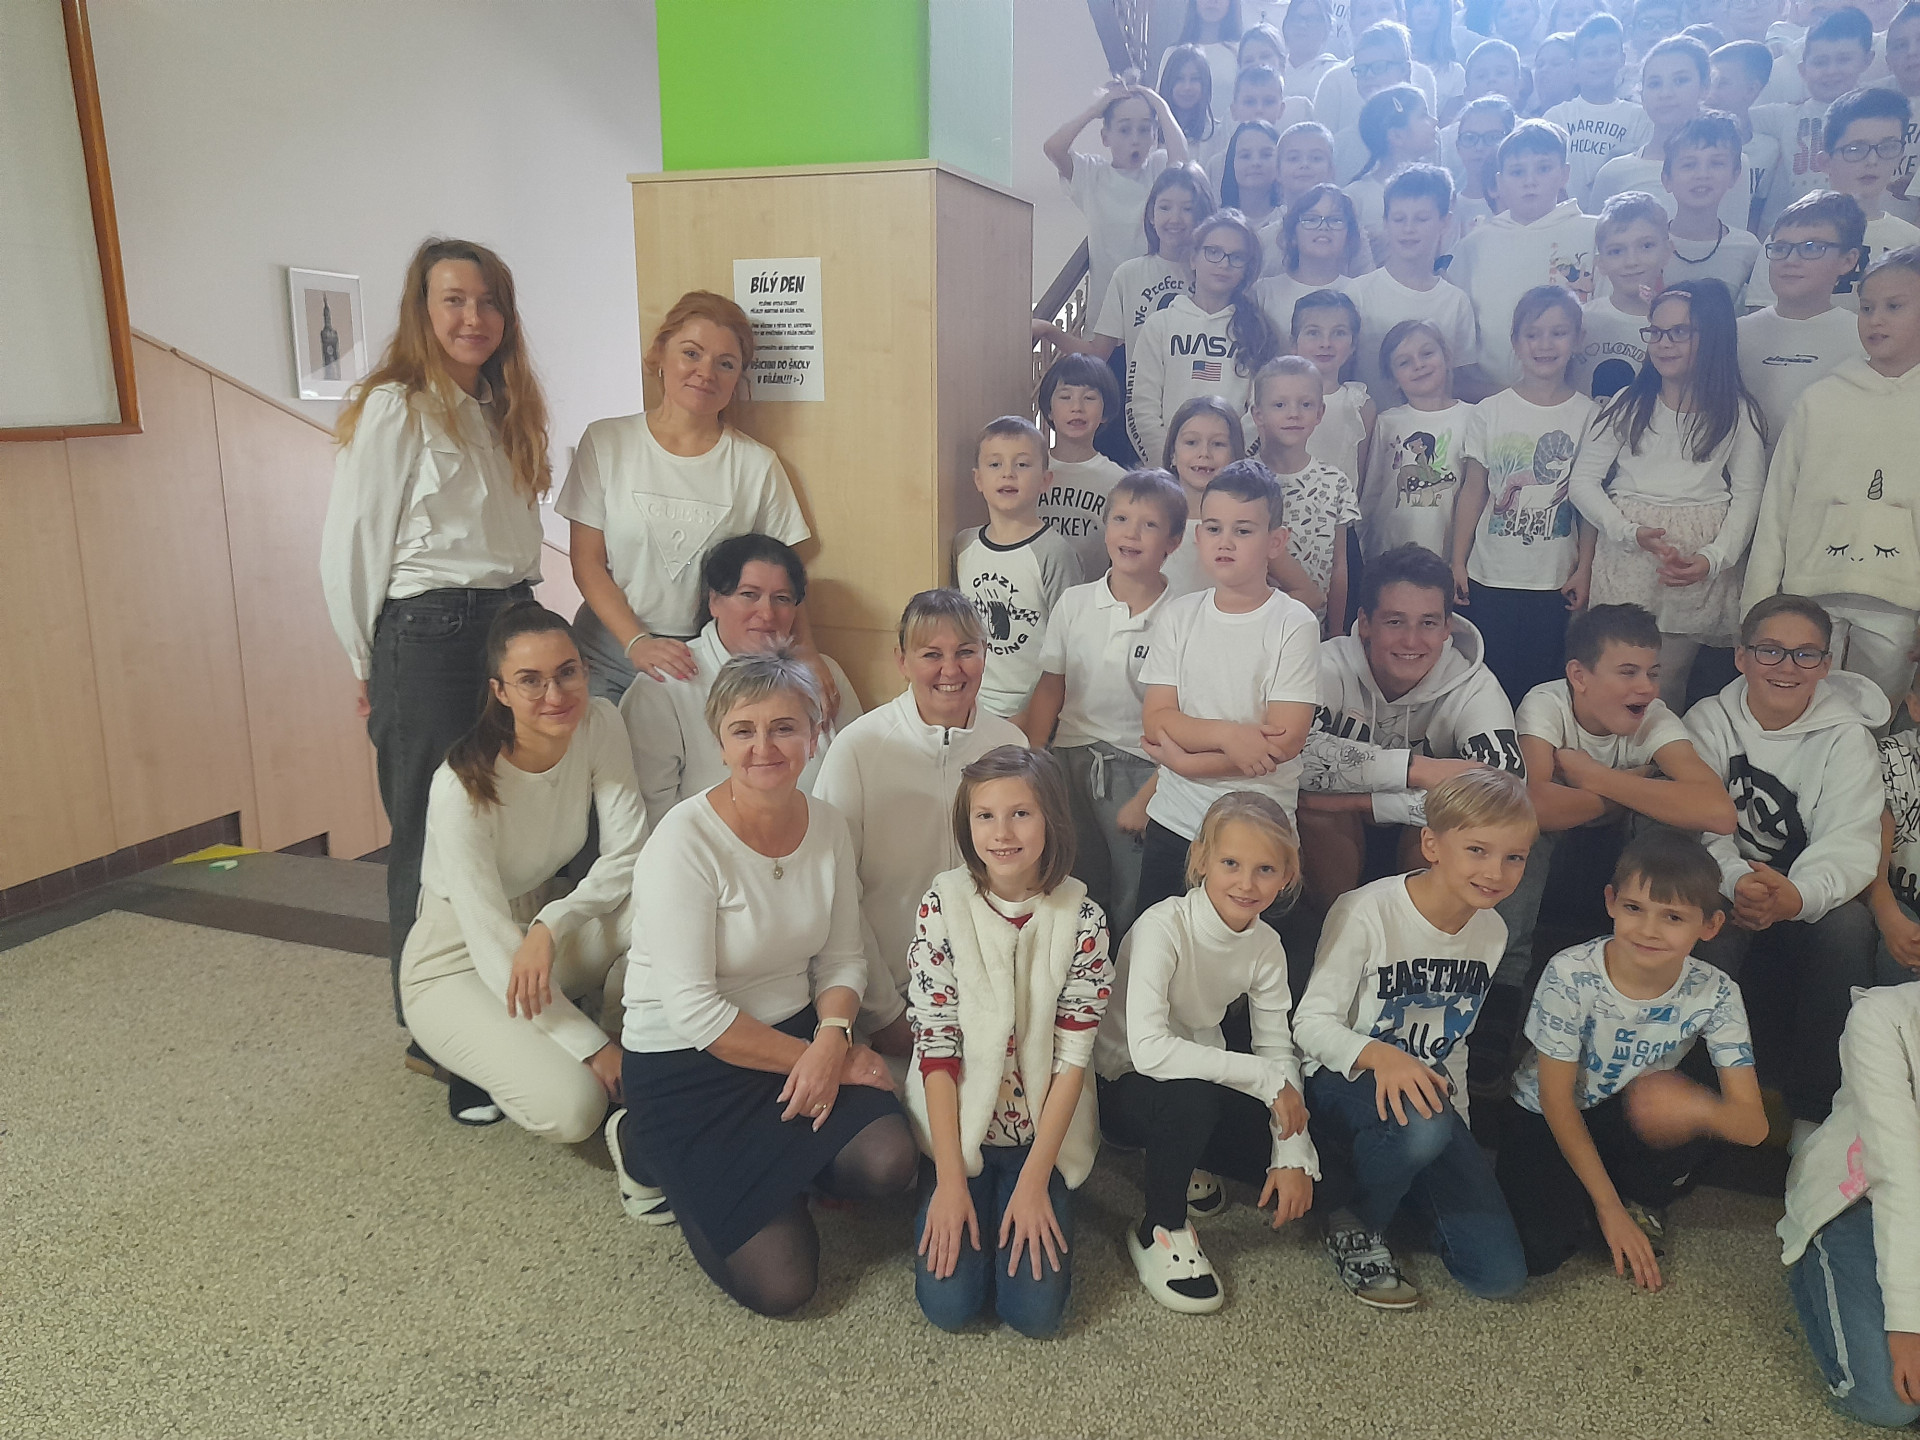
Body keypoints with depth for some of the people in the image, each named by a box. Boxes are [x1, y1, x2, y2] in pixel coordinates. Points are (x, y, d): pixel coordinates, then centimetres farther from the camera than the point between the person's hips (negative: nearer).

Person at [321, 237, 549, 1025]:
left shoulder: (504, 413, 15)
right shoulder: (395, 408, -8)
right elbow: (349, 546, -7)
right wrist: (372, 665, 1)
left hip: (510, 627, 7)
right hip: (429, 639, -7)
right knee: (433, 837, 2)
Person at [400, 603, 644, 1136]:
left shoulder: (599, 724, -14)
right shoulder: (462, 786, -27)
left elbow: (629, 853, -15)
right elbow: (491, 942, -25)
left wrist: (550, 927, -31)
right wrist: (591, 1047, -24)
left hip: (542, 921, 5)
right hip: (459, 963, -5)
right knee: (571, 1107, -26)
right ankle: (494, 1057, 7)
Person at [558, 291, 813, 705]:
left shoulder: (758, 465, 1)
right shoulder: (606, 443, 1)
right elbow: (587, 564, 0)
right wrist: (638, 643, -13)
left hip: (709, 662, 0)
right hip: (610, 651, 0)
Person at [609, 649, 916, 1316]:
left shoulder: (829, 827, -2)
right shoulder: (686, 841, -21)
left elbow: (842, 958, 4)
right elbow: (693, 1009, -21)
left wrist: (831, 1038, -16)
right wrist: (809, 1057, -17)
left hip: (798, 1036, 5)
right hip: (684, 1066, -5)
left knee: (888, 1163, -21)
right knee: (780, 1282, -10)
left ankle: (756, 1160, 10)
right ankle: (648, 1152, 14)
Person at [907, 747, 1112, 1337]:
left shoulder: (1081, 918, -12)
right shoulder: (944, 905, -13)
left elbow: (1073, 1058, -9)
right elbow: (935, 1047, -12)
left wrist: (1033, 1181, -13)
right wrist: (950, 1180, -14)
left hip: (1042, 1132, 1)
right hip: (956, 1124, 0)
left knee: (1035, 1309, -9)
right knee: (949, 1301, -10)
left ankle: (1045, 1204, 20)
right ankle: (936, 1200, 19)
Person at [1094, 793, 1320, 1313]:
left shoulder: (1266, 946, -7)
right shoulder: (1164, 926, -27)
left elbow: (1278, 1050, -2)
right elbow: (1148, 1049, -37)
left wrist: (1294, 1156, -14)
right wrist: (1266, 1078, -31)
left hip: (1203, 1083, 6)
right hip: (1120, 1087, -5)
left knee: (1298, 1172, -11)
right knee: (1192, 1096, -37)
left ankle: (1187, 1166, 17)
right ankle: (1159, 1230, -10)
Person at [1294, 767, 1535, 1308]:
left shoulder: (1492, 932, 1)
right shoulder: (1366, 912, -19)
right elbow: (1312, 1023, -21)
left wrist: (1457, 1117, 8)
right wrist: (1380, 1056, -39)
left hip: (1429, 1092, 5)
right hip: (1343, 1087, -5)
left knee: (1500, 1276, -8)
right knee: (1423, 1123, -40)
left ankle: (1394, 1182, 16)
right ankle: (1351, 1221, -9)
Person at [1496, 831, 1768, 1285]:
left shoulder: (1714, 995, -18)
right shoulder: (1570, 974, -26)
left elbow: (1752, 1125, -21)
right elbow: (1557, 1099, -18)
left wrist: (1693, 1106, -45)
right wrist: (1608, 1207, -18)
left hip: (1633, 1124, 3)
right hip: (1545, 1123, -2)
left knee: (1696, 1123, -32)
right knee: (1536, 1252, -26)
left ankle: (1644, 1202, 1)